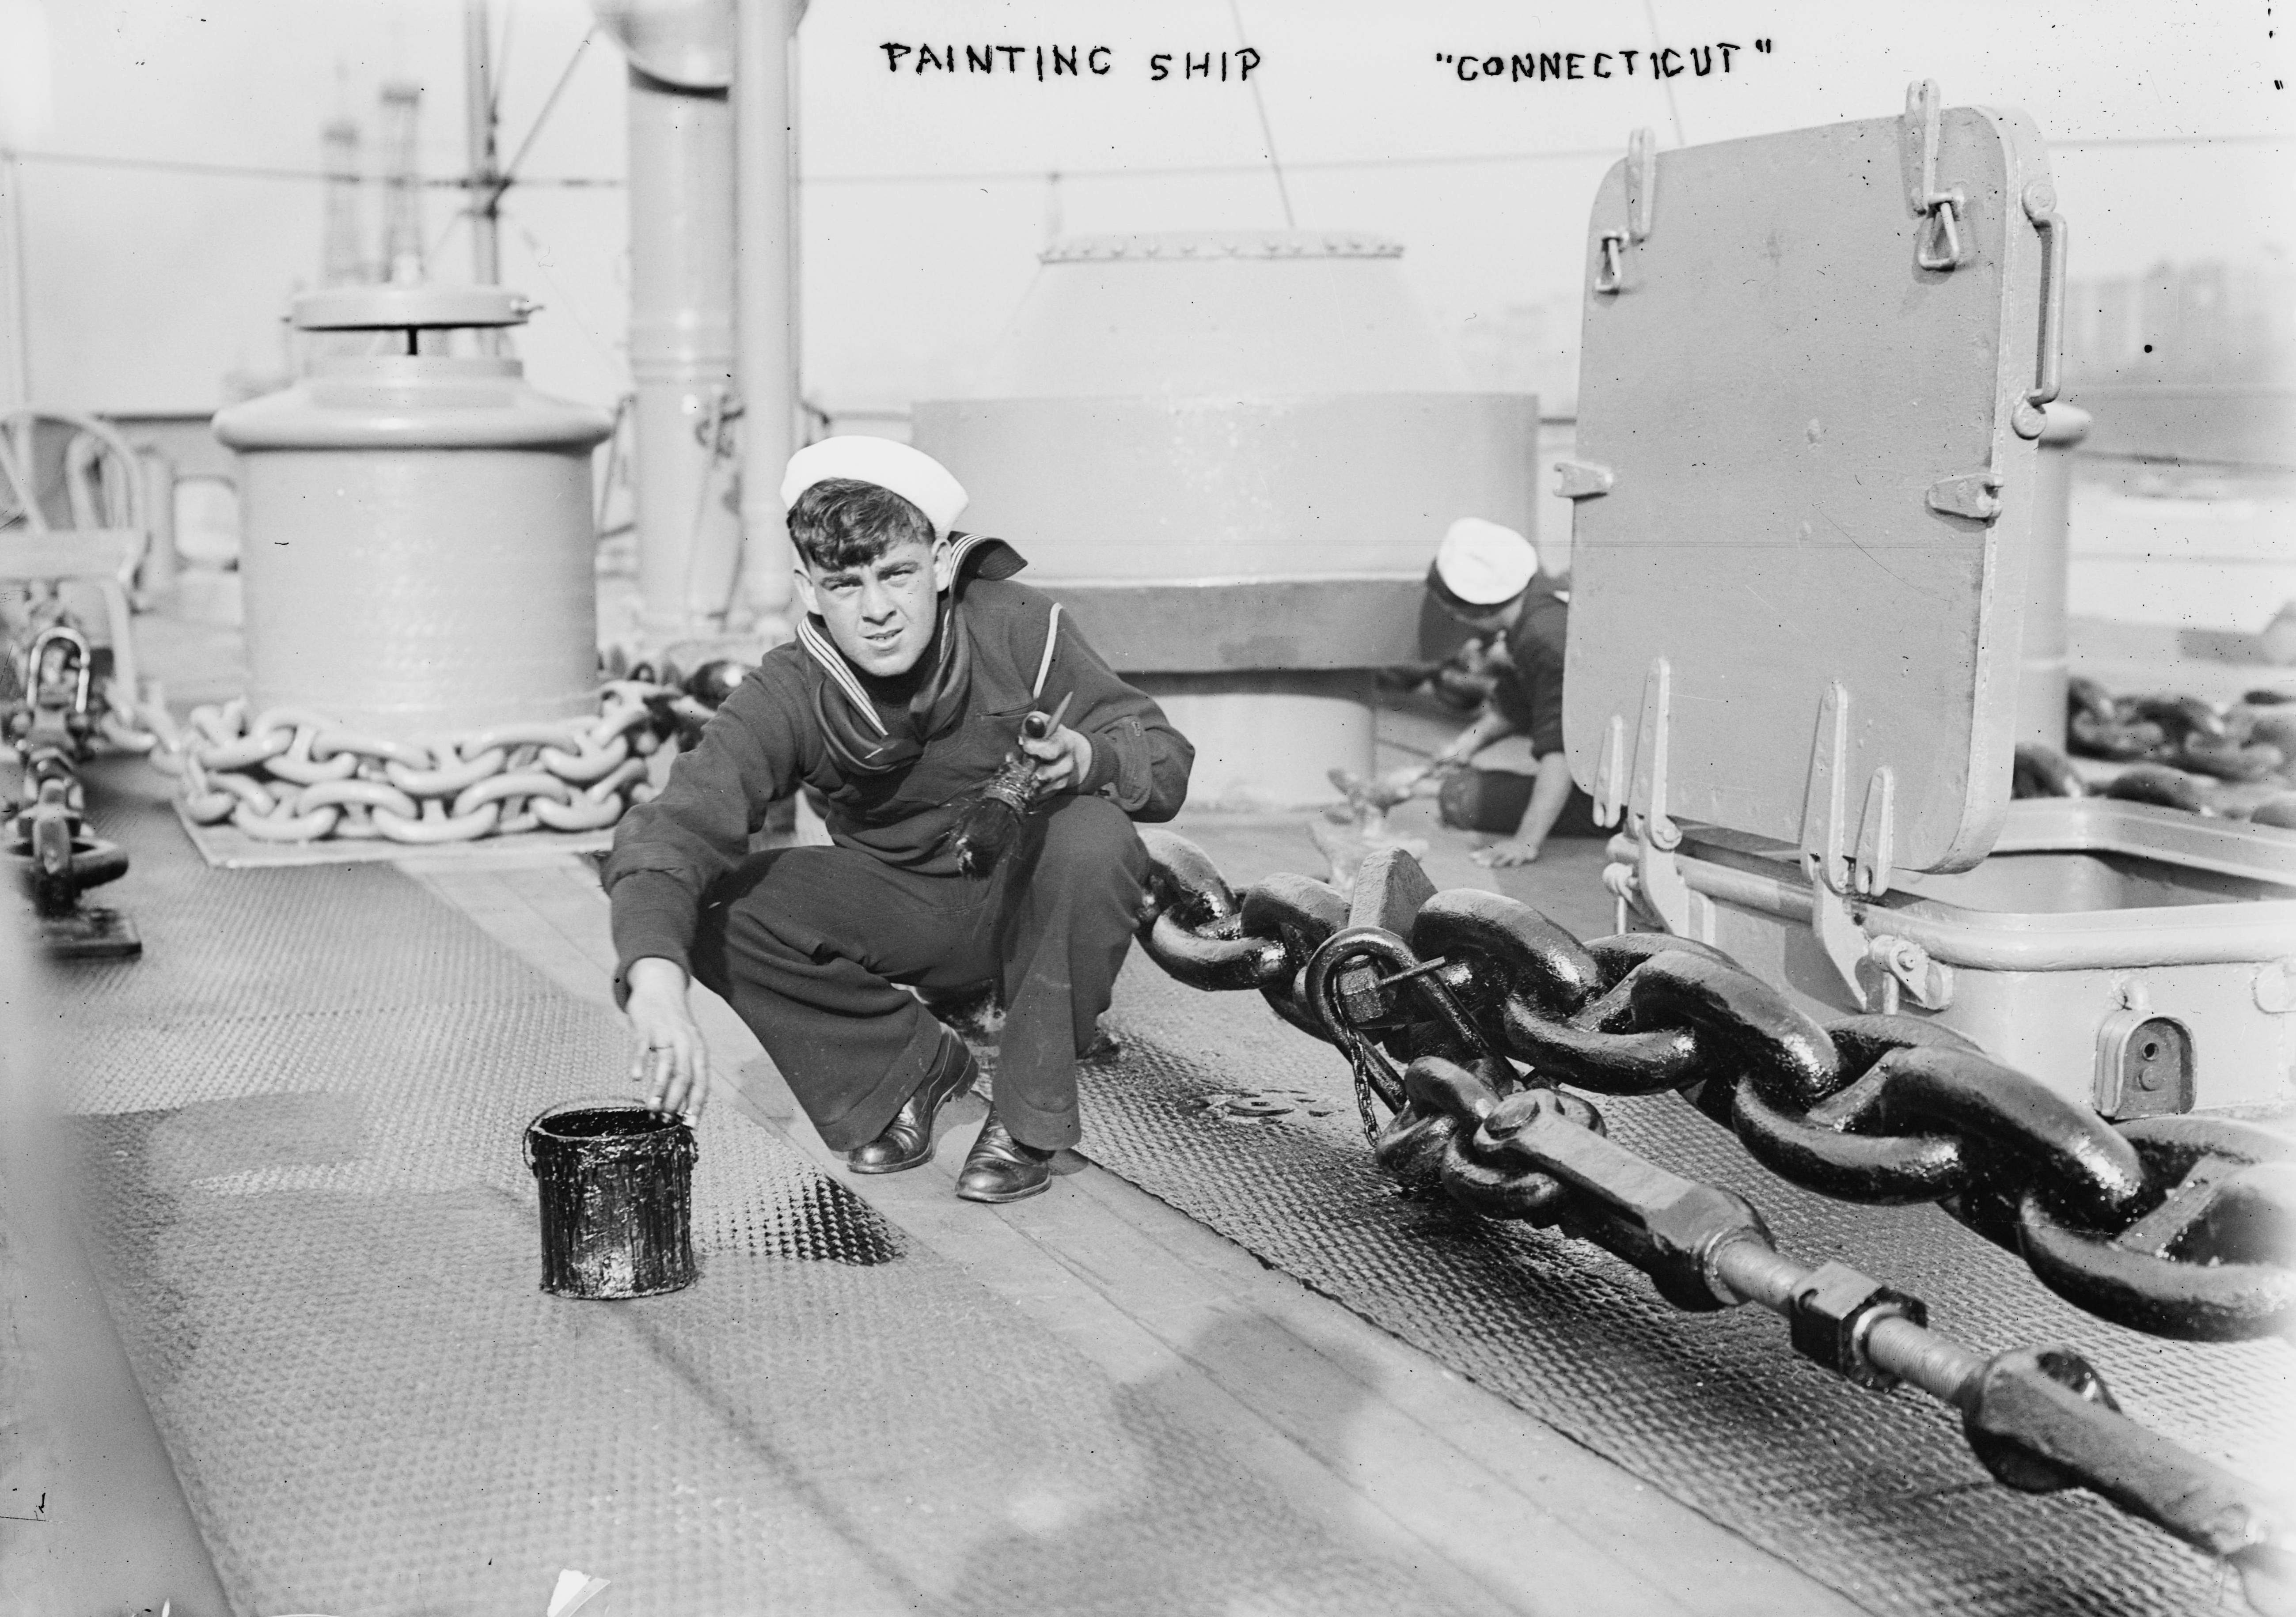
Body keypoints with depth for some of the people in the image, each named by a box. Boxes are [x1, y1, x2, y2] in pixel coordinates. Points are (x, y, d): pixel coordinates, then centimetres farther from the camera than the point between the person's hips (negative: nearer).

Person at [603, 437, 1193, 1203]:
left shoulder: (1020, 631, -22)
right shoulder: (787, 700, -22)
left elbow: (1168, 760, -14)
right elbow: (672, 830, -36)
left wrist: (1087, 758, -39)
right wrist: (656, 982, -56)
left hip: (1030, 894, -1)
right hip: (901, 906, 2)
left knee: (1095, 839, -35)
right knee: (718, 911, -22)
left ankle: (1030, 1119, -15)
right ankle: (913, 1064, 3)